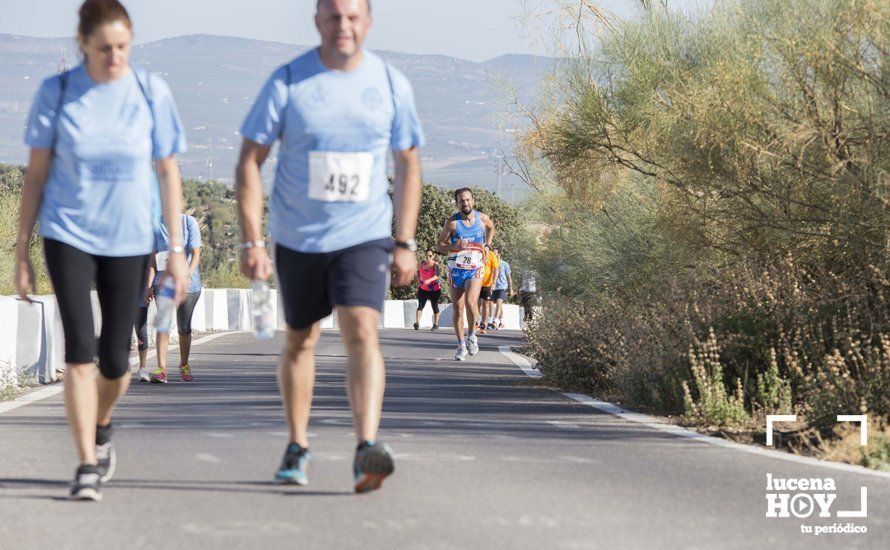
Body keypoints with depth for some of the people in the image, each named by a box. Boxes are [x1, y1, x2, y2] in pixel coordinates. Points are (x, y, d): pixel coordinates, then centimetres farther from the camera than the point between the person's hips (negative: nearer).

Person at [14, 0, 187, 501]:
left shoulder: (153, 93, -5)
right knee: (79, 351, -11)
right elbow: (36, 174, 1)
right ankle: (88, 465, -5)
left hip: (129, 241, 1)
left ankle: (101, 427, 37)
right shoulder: (57, 93, -5)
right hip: (68, 236, -1)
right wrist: (22, 250, 1)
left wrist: (177, 250, 1)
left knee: (115, 359, 6)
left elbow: (169, 174, 3)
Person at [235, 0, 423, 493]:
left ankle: (367, 448, -28)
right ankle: (297, 448, 29)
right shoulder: (287, 82, -7)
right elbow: (249, 162, -5)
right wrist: (252, 242, -11)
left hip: (364, 236, -1)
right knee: (301, 341, 13)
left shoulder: (391, 83, -1)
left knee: (362, 333, -18)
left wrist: (405, 243, 4)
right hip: (297, 238, 1)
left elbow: (408, 166, 9)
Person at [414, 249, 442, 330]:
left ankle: (436, 324, 18)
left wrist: (429, 280, -45)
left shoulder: (435, 265, -14)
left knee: (434, 306, 6)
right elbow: (418, 272, 20)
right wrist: (419, 280, 9)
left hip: (434, 289, -3)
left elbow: (437, 275, -29)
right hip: (423, 289, 3)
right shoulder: (422, 263, 1)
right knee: (420, 305, -11)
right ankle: (417, 323, -21)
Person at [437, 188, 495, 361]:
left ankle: (472, 335, 0)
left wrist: (487, 245, 13)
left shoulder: (482, 218, 2)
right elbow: (440, 246, 0)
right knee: (457, 308, 2)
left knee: (471, 302, -22)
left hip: (475, 269, 0)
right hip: (456, 269, 0)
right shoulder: (452, 222, -5)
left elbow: (491, 227, 27)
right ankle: (461, 345, 13)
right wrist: (454, 246, -20)